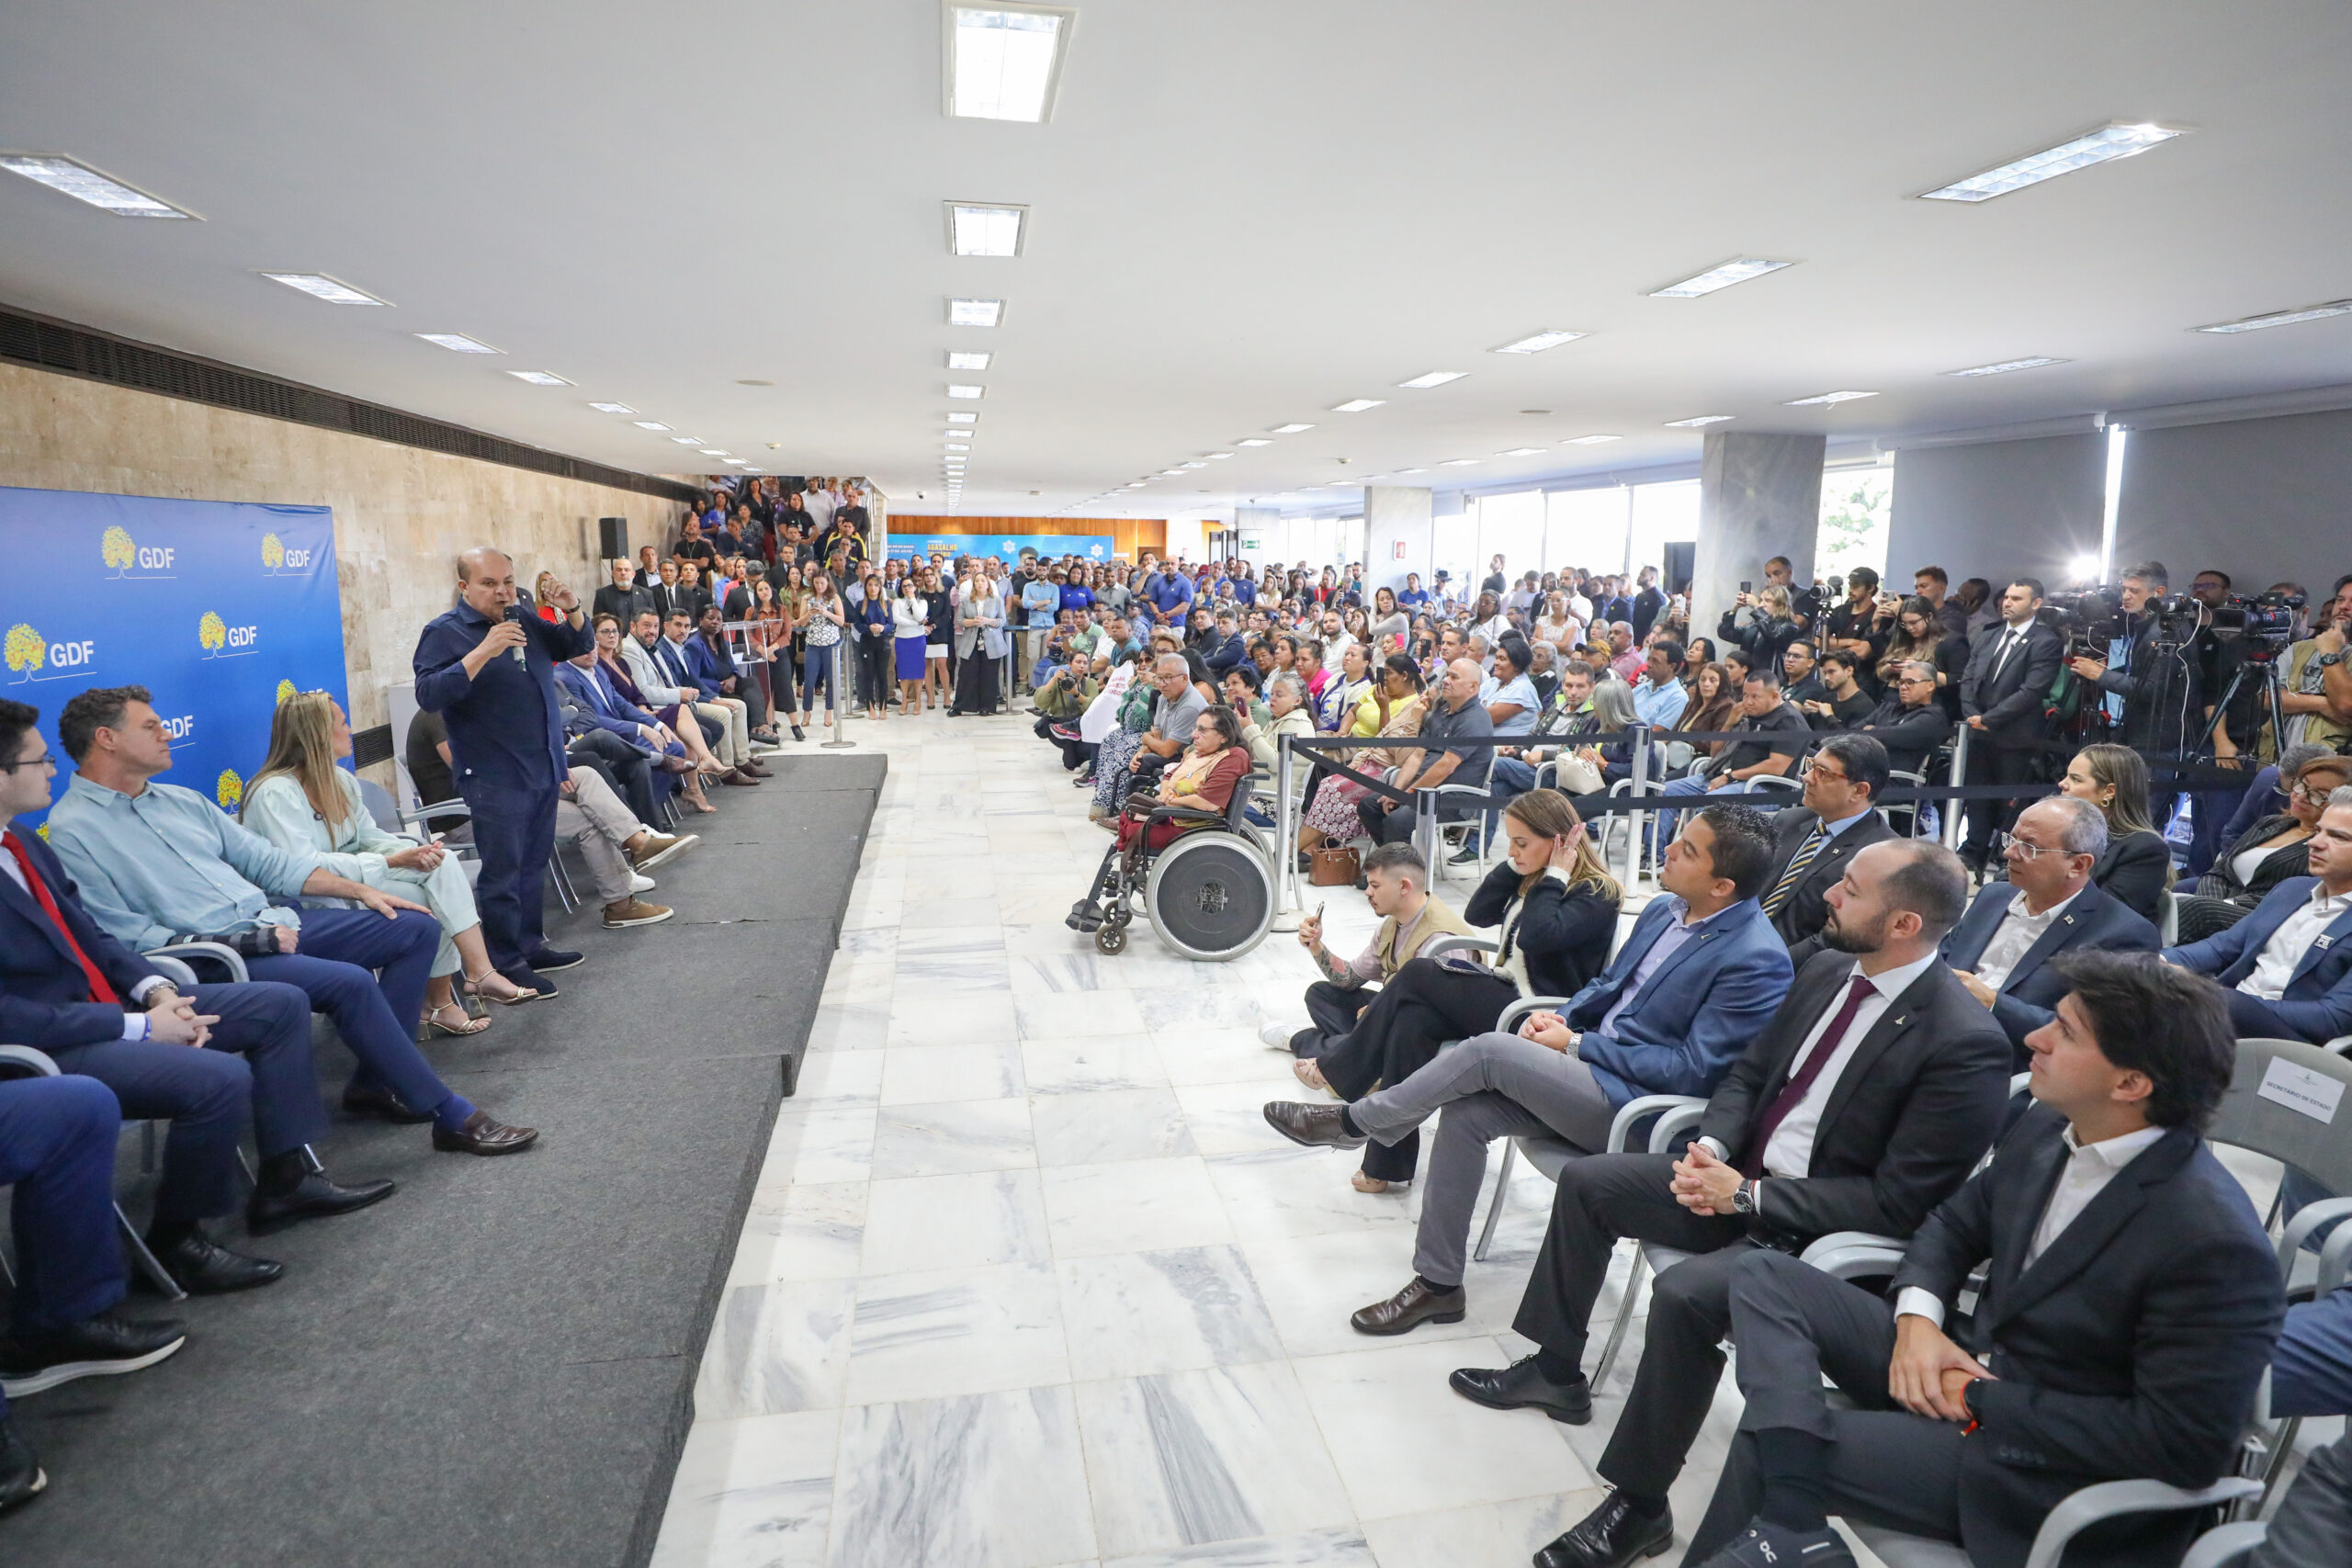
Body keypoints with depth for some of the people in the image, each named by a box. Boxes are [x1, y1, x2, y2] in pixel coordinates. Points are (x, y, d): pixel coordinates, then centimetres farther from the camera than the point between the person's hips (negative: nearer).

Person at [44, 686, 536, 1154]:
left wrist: (360, 891, 9)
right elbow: (124, 937, -12)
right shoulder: (71, 831, -5)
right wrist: (239, 943, -17)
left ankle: (374, 1082, 1)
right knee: (349, 982, -31)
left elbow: (266, 860, 19)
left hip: (273, 923, 8)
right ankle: (452, 1117, -20)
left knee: (417, 927, -2)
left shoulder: (179, 800, 18)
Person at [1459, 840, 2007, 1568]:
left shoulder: (1966, 1043, -22)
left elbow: (1898, 1203, -22)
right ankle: (1555, 1371, 22)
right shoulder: (1827, 968, 1)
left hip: (1819, 1230, -8)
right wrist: (1710, 1147, -9)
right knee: (1587, 1182, 6)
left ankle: (1639, 1505, -8)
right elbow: (1748, 1070, 11)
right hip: (1741, 1175, 8)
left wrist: (1746, 1195, -22)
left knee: (1684, 1292, -30)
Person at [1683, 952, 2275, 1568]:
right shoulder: (2048, 1126, -2)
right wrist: (1917, 1319, -6)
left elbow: (2187, 1446, -24)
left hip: (2045, 1469, -8)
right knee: (1766, 1277, -8)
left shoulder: (2214, 1240, -25)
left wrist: (1982, 1400, -18)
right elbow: (1956, 1222, 13)